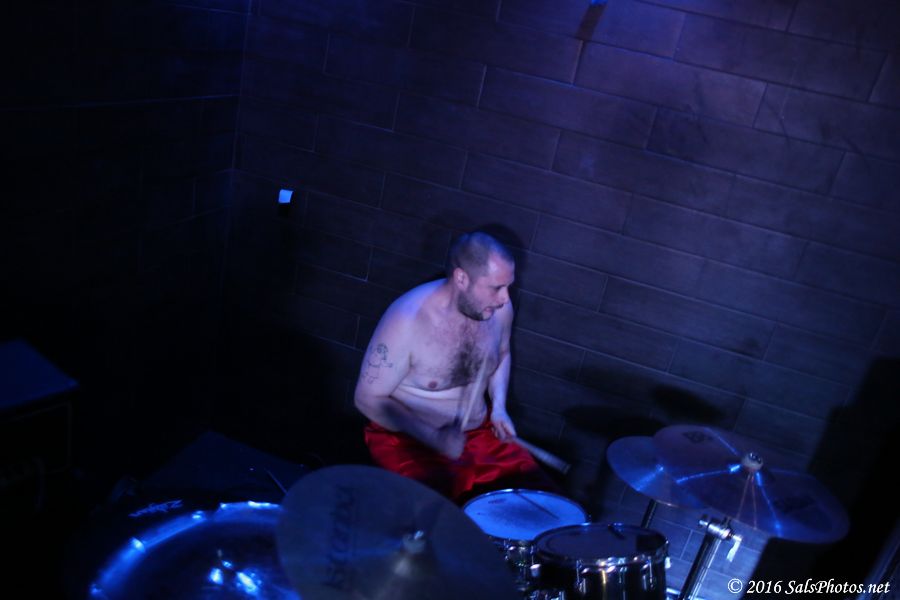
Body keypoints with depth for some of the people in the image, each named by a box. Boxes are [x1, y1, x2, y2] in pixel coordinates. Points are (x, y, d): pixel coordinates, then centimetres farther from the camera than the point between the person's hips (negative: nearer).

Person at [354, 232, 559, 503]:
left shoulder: (499, 308, -8)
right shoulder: (407, 319, -25)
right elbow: (368, 399, -17)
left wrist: (499, 407, -3)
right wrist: (435, 438, -25)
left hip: (479, 432, 5)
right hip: (408, 438, -5)